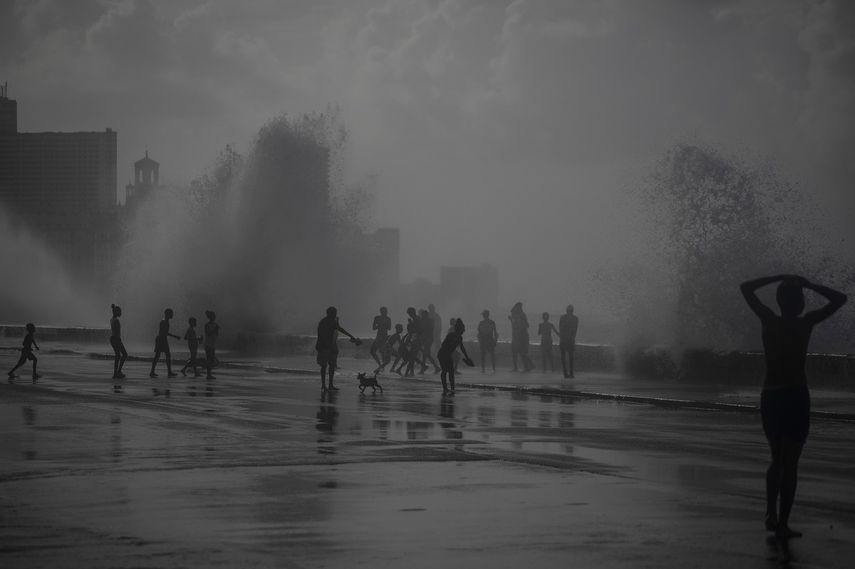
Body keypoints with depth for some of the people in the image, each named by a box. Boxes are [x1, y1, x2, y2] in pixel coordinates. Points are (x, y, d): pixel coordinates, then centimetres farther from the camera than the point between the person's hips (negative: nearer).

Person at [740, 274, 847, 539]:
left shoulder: (769, 320, 0)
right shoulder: (806, 323, -7)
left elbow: (746, 288, 12)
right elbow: (839, 299, 4)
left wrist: (778, 278, 13)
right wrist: (808, 284, 6)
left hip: (769, 396, 4)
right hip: (795, 396, -4)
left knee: (777, 459, 19)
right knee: (790, 462, -2)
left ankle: (771, 515, 11)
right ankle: (782, 523, -6)